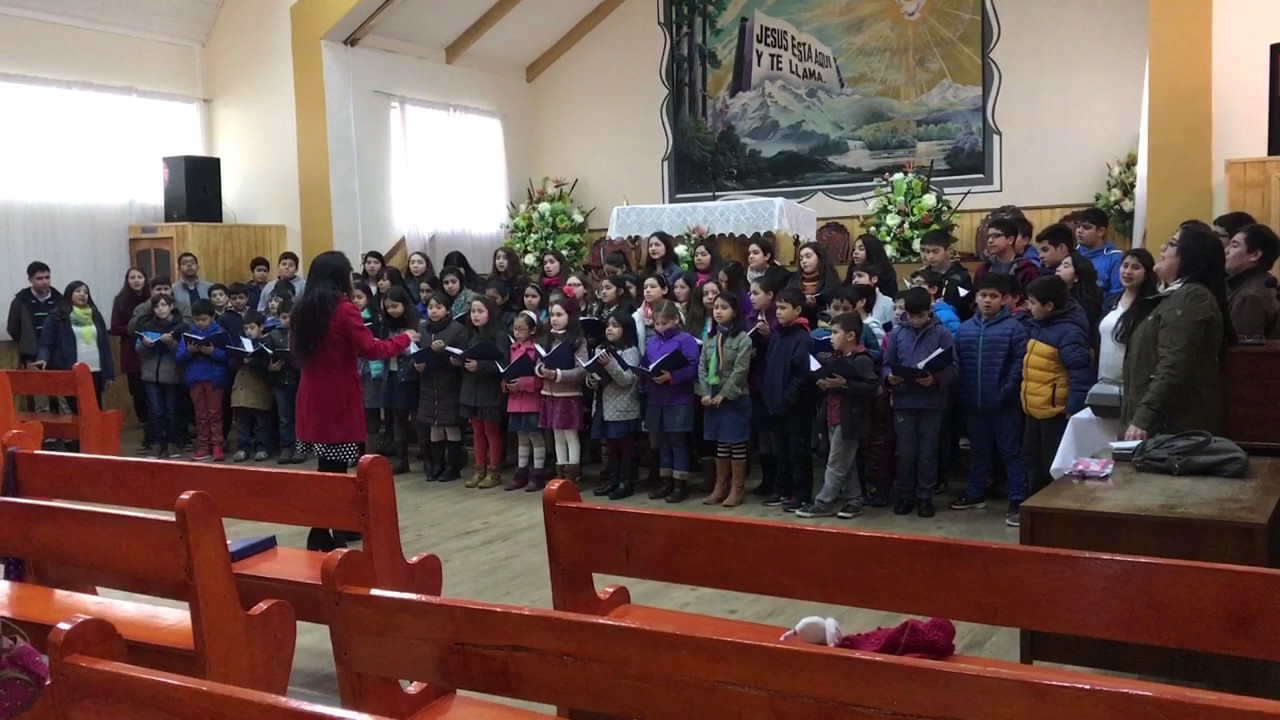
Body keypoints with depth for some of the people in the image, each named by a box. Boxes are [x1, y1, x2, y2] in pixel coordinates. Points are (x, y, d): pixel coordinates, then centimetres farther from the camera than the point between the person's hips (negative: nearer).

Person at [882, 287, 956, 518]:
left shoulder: (941, 333, -2)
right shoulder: (897, 333, 4)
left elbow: (951, 369, -6)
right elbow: (887, 364, 7)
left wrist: (935, 379, -24)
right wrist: (890, 377, -14)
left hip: (932, 402, -1)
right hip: (903, 401, 1)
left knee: (927, 453, 7)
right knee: (906, 453, 7)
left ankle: (925, 497, 18)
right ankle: (905, 495, 20)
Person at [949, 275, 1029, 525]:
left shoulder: (1014, 327, -7)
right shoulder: (965, 328, 8)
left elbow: (1019, 364, -11)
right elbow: (957, 363, 11)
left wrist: (1005, 392, -16)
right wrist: (962, 392, 2)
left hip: (1004, 403, -5)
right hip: (973, 403, 5)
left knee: (1011, 451, 1)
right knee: (978, 450, 17)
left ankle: (1017, 501, 4)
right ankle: (975, 494, 29)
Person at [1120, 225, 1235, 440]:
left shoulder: (1190, 298, -13)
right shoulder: (1178, 296, 22)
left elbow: (1173, 369, -23)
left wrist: (1143, 420, -26)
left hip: (1177, 426, -10)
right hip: (1168, 423, 10)